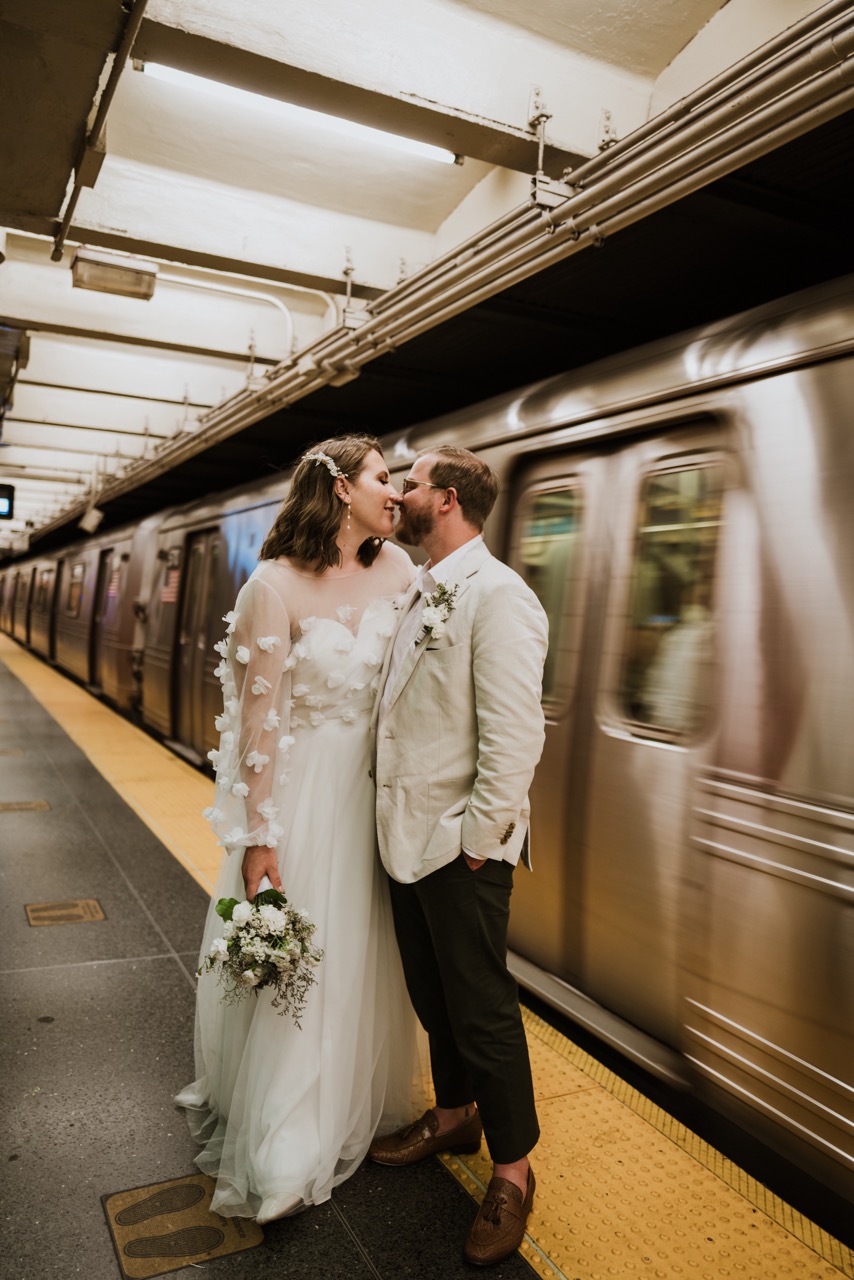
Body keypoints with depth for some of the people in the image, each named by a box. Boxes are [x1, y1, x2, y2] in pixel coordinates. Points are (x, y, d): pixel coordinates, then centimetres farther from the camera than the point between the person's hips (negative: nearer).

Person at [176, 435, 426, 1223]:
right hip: (300, 791, -5)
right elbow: (259, 718, -16)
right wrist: (257, 836, -14)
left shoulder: (398, 569, 0)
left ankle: (356, 1108, 45)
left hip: (375, 788, 5)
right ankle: (277, 1148, 33)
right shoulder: (277, 585, -17)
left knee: (362, 957, 20)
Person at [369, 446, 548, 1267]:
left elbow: (513, 736, -22)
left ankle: (511, 1172, 28)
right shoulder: (422, 594, 11)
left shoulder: (496, 596, -17)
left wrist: (478, 839, -19)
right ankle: (454, 1116, 45)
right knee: (432, 995, 22)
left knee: (482, 1009, 7)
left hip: (461, 850, -8)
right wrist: (399, 823, 12)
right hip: (407, 836, 8)